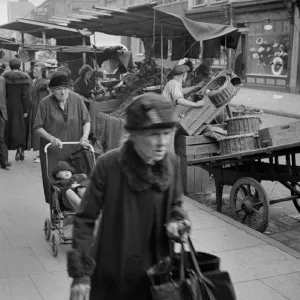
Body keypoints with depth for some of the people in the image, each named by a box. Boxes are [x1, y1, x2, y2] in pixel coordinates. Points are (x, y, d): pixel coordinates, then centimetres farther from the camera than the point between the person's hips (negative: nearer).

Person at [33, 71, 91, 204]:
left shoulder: (77, 99, -3)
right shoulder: (45, 103, -8)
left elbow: (86, 121, 5)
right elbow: (38, 127, -4)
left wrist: (84, 136, -11)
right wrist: (51, 138, -19)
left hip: (74, 150, 1)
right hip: (53, 151, -1)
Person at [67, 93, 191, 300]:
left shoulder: (171, 163, -7)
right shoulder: (108, 165, -20)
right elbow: (85, 219, -12)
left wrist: (177, 221, -11)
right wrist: (81, 272, -14)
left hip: (156, 272, 4)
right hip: (113, 275, -3)